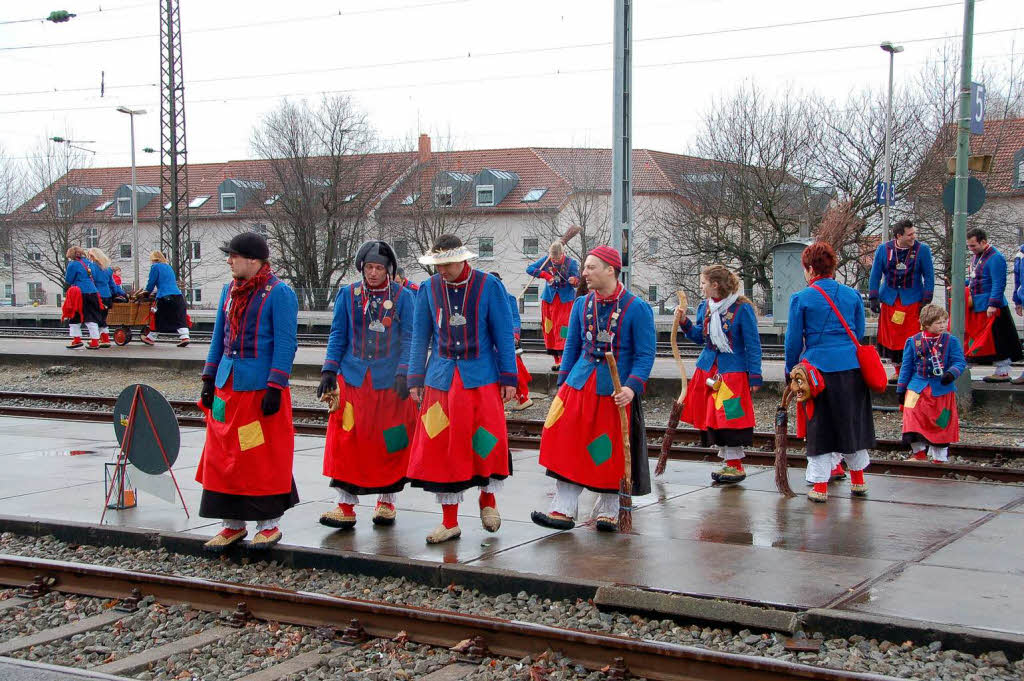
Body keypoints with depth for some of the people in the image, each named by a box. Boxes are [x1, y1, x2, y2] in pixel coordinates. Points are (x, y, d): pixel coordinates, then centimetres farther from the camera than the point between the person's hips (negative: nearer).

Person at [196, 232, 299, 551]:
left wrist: (275, 388, -17)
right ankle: (233, 524, 19)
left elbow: (285, 344, -11)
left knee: (265, 458, -1)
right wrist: (209, 379, 14)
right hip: (227, 385, 7)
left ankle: (270, 524, 11)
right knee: (224, 456, 8)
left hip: (260, 388, -7)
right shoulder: (230, 290, 13)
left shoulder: (279, 293, -8)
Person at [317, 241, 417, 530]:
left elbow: (409, 338, -1)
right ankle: (346, 506, 3)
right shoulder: (347, 295, 6)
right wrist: (329, 370, 1)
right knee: (347, 441, -3)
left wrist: (404, 374, -12)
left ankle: (386, 501, 20)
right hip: (353, 379, 2)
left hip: (390, 381, -1)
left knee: (389, 442, 5)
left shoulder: (403, 296, 1)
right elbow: (338, 336, 9)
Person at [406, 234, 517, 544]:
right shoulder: (428, 289, 5)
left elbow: (503, 333, 0)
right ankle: (449, 521, 9)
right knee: (440, 445, -1)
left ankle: (488, 497, 24)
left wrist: (508, 377, -2)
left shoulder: (488, 286, -2)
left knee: (489, 439, -6)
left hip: (482, 376, -2)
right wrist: (416, 379, 7)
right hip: (442, 378, 2)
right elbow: (420, 337, 11)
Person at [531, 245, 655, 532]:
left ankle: (608, 511, 20)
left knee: (610, 452, 4)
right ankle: (564, 510, 2)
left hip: (615, 390, -4)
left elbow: (645, 354, -7)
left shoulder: (637, 309, -7)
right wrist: (562, 384, 10)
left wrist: (632, 387, -19)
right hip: (580, 384, 4)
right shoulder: (581, 305, 7)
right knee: (567, 444, -3)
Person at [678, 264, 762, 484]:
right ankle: (728, 462, 15)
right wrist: (684, 323, 0)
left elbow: (753, 345, -8)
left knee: (731, 418, -7)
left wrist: (755, 377, -11)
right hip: (708, 370, 7)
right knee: (711, 417, 6)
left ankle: (736, 465, 3)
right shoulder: (704, 307, 8)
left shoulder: (742, 308, -11)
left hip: (733, 371, -7)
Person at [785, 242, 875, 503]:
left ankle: (820, 485, 7)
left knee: (819, 427, 5)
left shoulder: (801, 299, -5)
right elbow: (859, 332, 13)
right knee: (852, 422, 17)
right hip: (851, 367, 4)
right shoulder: (852, 295, 6)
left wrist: (791, 371, 11)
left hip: (819, 367, -4)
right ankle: (858, 480, 27)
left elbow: (794, 340, -1)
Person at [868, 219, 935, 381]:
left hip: (913, 300, -2)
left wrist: (926, 301, -5)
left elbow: (929, 276, 1)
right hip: (889, 300, 2)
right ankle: (897, 371, 19)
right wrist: (873, 299, 0)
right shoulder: (883, 249, 1)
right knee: (891, 336, 6)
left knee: (913, 338, -6)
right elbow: (875, 275, 6)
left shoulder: (922, 250, -2)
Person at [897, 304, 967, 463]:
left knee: (942, 425, 6)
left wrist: (952, 373, -25)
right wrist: (901, 389, 7)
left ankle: (940, 458, 20)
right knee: (914, 421, -8)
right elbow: (906, 367, 7)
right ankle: (920, 452, 11)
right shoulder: (913, 341, 1)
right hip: (917, 389, 0)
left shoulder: (951, 341, -1)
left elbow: (960, 362, -4)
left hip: (942, 390, 0)